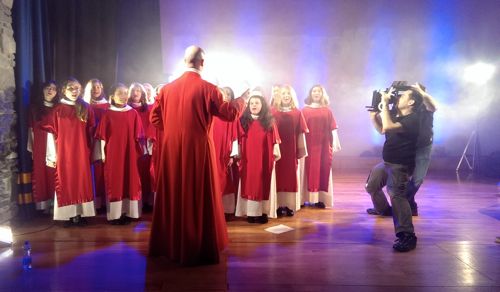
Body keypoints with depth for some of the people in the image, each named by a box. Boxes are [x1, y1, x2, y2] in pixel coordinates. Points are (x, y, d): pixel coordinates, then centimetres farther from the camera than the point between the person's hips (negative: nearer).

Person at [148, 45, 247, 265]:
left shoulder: (167, 88, 3)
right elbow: (230, 113, -4)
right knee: (199, 198, 5)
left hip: (171, 150, 5)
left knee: (172, 195, 15)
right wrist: (242, 99, 14)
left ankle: (169, 244, 27)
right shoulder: (207, 88, -10)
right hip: (198, 149, -4)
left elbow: (154, 117, 8)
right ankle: (198, 247, 12)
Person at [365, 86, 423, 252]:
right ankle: (384, 209, 51)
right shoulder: (396, 115, 10)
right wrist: (373, 113, 5)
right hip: (387, 162, 10)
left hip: (400, 165, -10)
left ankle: (406, 236, -31)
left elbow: (387, 127, -34)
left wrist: (385, 104, -24)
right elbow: (381, 129, 20)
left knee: (396, 195, -29)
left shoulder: (412, 119, -20)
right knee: (371, 187, 26)